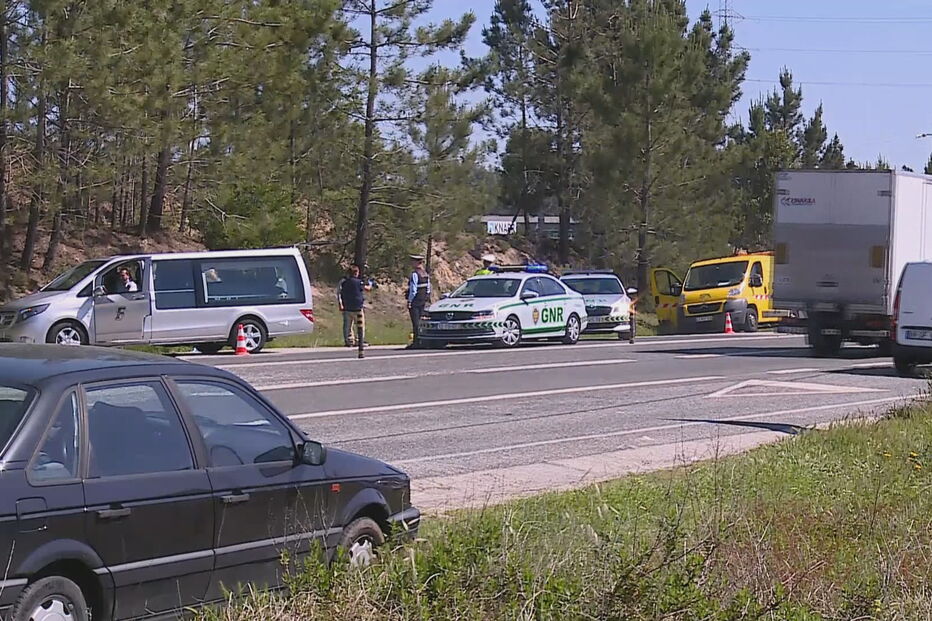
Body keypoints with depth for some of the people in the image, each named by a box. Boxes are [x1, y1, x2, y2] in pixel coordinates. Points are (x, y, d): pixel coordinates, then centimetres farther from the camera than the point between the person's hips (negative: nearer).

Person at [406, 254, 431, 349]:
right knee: (419, 321, 13)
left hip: (415, 301, -8)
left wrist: (409, 301, -13)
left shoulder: (415, 274, -16)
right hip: (423, 301, 8)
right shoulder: (425, 273, 11)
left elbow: (413, 289, -18)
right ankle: (418, 341, 15)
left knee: (416, 322, -6)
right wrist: (427, 300, 20)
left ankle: (417, 342, -7)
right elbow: (428, 288, 15)